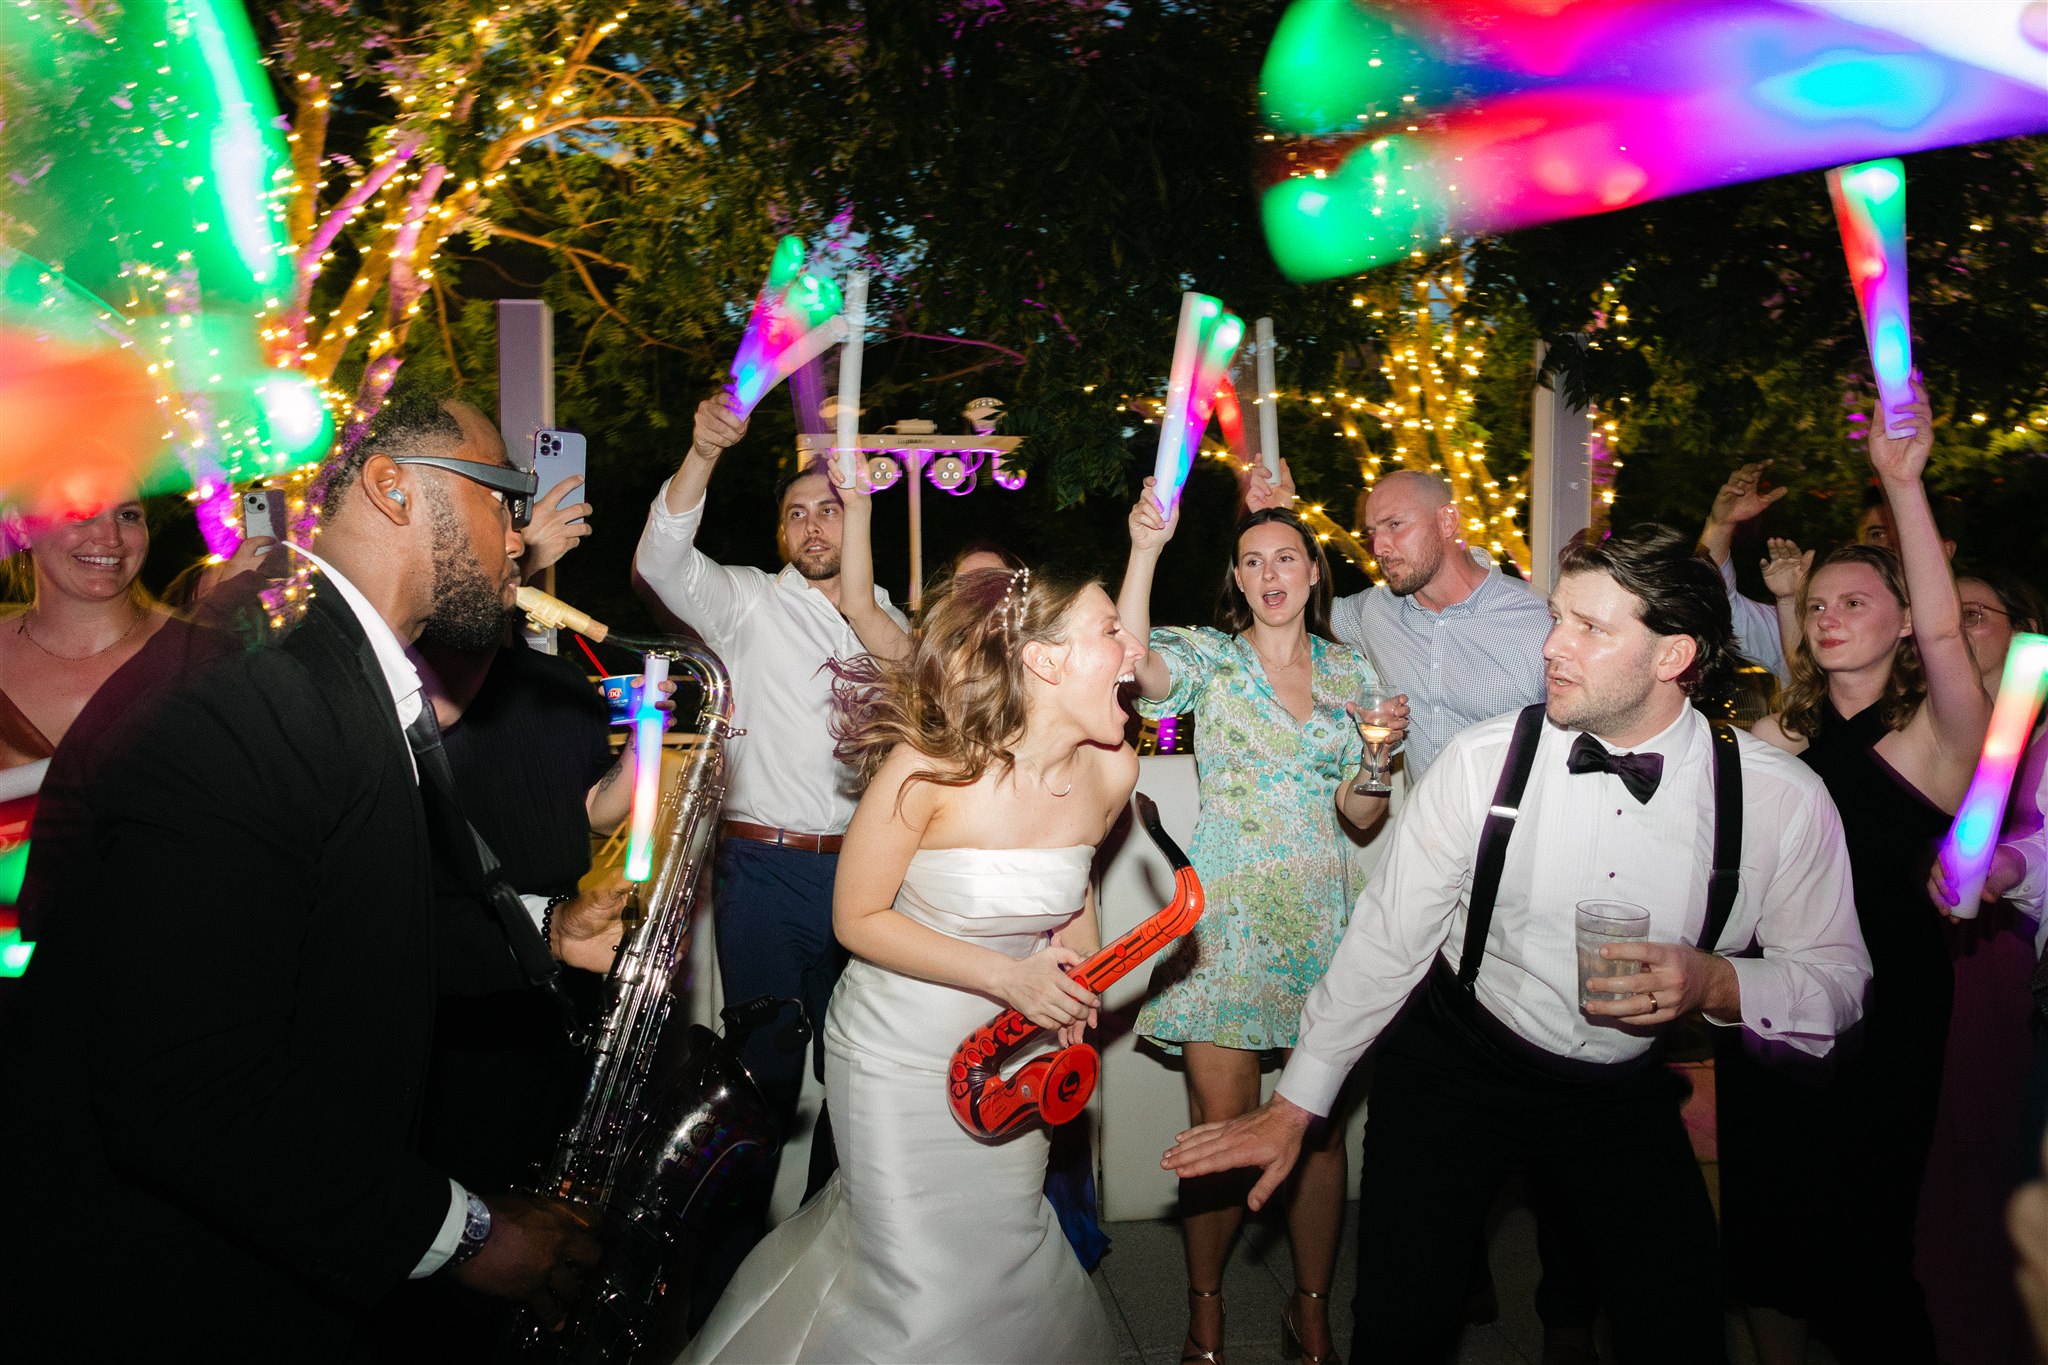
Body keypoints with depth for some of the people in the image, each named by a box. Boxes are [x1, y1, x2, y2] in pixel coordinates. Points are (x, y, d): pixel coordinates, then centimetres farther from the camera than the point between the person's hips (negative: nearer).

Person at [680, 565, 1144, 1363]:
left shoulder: (1111, 770, -9)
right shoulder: (930, 767, -26)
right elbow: (857, 919, -15)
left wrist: (1078, 960, -7)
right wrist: (1005, 975, -23)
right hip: (896, 1054, -5)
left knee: (1014, 1269, 15)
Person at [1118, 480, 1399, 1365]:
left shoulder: (1352, 672, 10)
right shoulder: (1209, 657, 1)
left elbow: (1362, 819, 11)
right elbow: (1130, 660, -24)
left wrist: (1379, 753, -7)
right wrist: (1145, 549, -31)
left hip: (1321, 916, 3)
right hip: (1227, 915, -3)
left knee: (1320, 1122, 7)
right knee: (1221, 1124, 0)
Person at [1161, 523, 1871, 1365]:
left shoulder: (1783, 802, -13)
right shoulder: (1483, 761, -16)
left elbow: (1837, 977, -1)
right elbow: (1387, 938, -10)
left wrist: (1718, 983, -23)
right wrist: (1294, 1106, -7)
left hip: (1626, 1088, 2)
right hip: (1456, 1062, -1)